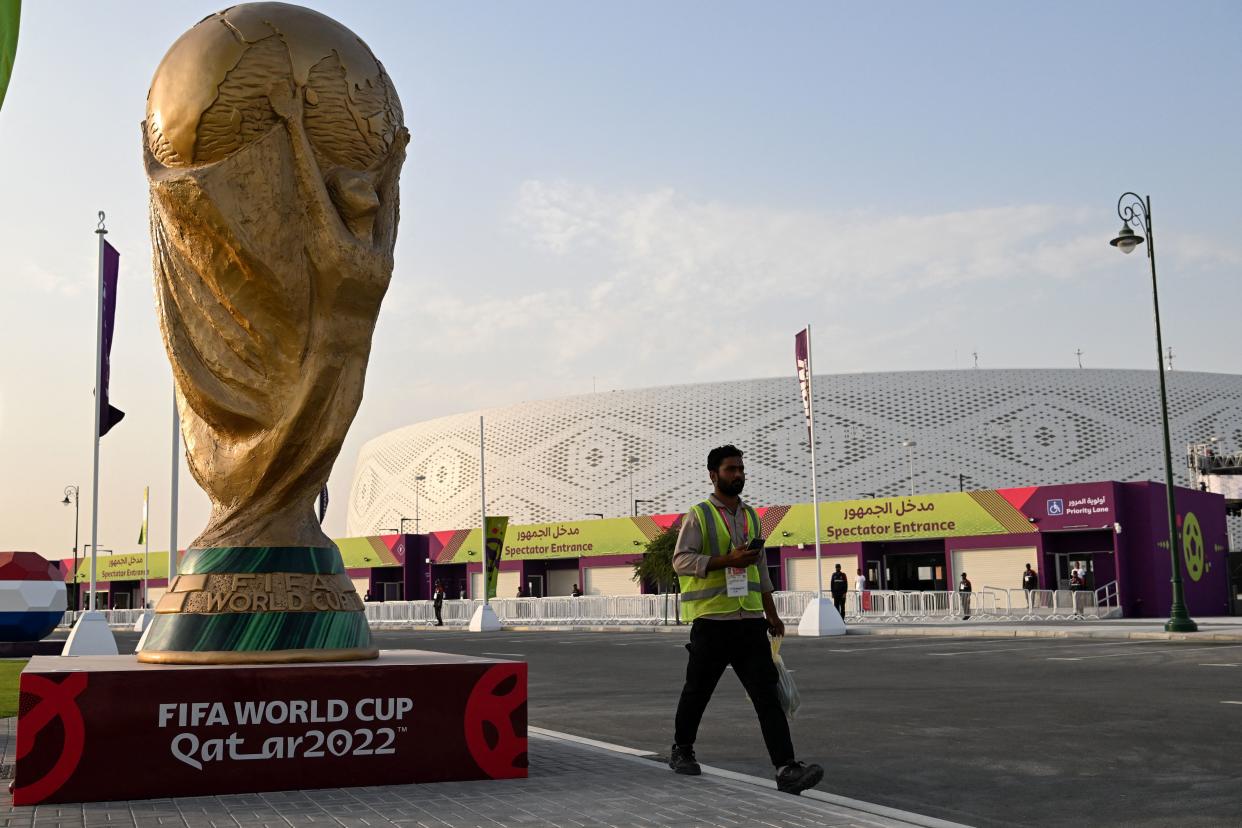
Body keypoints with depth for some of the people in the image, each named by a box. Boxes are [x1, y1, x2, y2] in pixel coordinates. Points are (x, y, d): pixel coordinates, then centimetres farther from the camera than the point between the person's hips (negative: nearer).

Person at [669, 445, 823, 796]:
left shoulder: (751, 516, 15)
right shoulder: (698, 516, -3)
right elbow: (681, 560, -13)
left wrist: (771, 613, 19)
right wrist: (728, 560, -22)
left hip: (750, 620, 4)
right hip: (711, 619, -4)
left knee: (767, 694, -5)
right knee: (697, 690, 9)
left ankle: (786, 769, -10)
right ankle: (682, 751, 31)